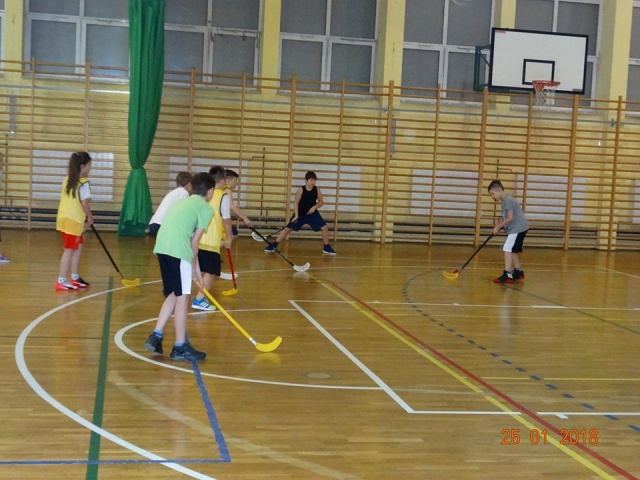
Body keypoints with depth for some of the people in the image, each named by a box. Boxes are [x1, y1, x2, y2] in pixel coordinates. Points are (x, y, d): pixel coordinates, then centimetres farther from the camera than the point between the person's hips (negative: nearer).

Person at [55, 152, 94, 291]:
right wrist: (90, 217, -1)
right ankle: (61, 281, 0)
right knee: (70, 250, -2)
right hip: (73, 221, -8)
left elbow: (71, 201, 13)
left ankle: (74, 278, 25)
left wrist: (85, 217, 15)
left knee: (78, 247, 19)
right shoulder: (83, 183, -13)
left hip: (64, 218, 8)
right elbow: (85, 203, -18)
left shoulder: (68, 179, 13)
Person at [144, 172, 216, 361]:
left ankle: (156, 336, 16)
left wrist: (195, 269, 28)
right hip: (177, 250, -8)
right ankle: (180, 347, 7)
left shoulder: (184, 202, 29)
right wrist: (194, 267, 15)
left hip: (162, 247, 8)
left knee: (173, 295, 19)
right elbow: (195, 241, 2)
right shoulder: (206, 208, 6)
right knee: (182, 298, 1)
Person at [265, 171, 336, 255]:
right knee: (288, 228, -8)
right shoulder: (301, 190, -16)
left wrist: (315, 207, -16)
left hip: (312, 213, 2)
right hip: (300, 214, -2)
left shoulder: (317, 190, -8)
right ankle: (273, 246, 1)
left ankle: (326, 248, 6)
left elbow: (321, 202, 3)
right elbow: (296, 203, -13)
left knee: (325, 227, -10)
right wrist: (296, 215, -21)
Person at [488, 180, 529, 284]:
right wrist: (498, 226, 0)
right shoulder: (504, 200, 14)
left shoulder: (508, 200, -17)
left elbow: (510, 218, -21)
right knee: (513, 251, 18)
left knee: (508, 249, -14)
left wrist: (498, 226, -14)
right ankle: (518, 272, 31)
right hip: (518, 228, 10)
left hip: (518, 228, -10)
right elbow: (506, 218, 15)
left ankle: (508, 275, -17)